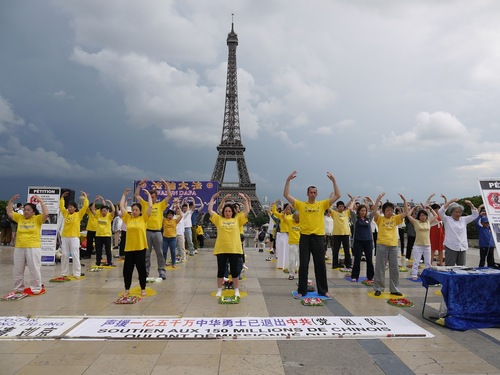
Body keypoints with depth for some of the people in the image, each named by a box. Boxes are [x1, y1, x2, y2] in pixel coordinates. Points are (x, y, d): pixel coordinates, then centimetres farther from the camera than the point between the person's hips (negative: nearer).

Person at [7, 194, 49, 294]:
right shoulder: (19, 218, 9)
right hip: (19, 248, 5)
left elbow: (46, 214, -21)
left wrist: (41, 201, -18)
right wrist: (11, 201, 0)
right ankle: (18, 288, 29)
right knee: (17, 270, 14)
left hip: (33, 248, -5)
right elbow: (9, 213, 6)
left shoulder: (37, 219, -5)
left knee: (34, 269, 2)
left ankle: (36, 288, 13)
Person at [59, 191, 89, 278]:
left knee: (75, 255, -3)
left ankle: (77, 273, 1)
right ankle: (64, 273, 18)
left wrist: (85, 197, -1)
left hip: (74, 237, -5)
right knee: (64, 255, 8)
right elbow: (61, 206, 22)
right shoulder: (66, 214, 13)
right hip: (64, 237, 5)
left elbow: (85, 206, -7)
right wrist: (62, 197, 21)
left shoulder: (78, 214, 1)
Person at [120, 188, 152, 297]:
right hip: (129, 248, 3)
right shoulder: (128, 218, 7)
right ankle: (127, 289, 23)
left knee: (141, 268, 6)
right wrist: (124, 194, 11)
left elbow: (150, 207, -6)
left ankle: (143, 289, 19)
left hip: (140, 248, -3)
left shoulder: (143, 218, 0)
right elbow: (121, 206, 10)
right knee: (127, 269, 8)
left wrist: (149, 195, 1)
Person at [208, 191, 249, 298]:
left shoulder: (237, 219, 5)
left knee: (235, 271, 8)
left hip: (234, 249, 0)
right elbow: (210, 210, 2)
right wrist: (213, 198, 0)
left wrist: (244, 199, -3)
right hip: (221, 249, 0)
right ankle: (219, 290, 23)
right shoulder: (219, 219, 5)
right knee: (220, 271, 10)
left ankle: (236, 290, 21)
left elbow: (247, 211, 2)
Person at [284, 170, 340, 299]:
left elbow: (337, 195, 2)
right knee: (303, 265, 5)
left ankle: (323, 290, 20)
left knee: (320, 264, 8)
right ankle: (301, 291, 14)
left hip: (318, 236, 1)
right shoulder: (300, 204, 3)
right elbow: (286, 195, -2)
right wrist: (288, 180, -8)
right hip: (304, 236, -1)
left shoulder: (322, 204, 6)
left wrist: (333, 180, -3)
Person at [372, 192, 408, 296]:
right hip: (382, 245, -4)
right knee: (380, 268, 3)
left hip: (393, 246, 4)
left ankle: (394, 289, 21)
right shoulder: (380, 219, -1)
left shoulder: (395, 219, 9)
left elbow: (405, 213, 3)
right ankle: (378, 288, 12)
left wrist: (404, 200, -4)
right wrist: (378, 199, -20)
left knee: (394, 268, 10)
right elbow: (374, 211, -17)